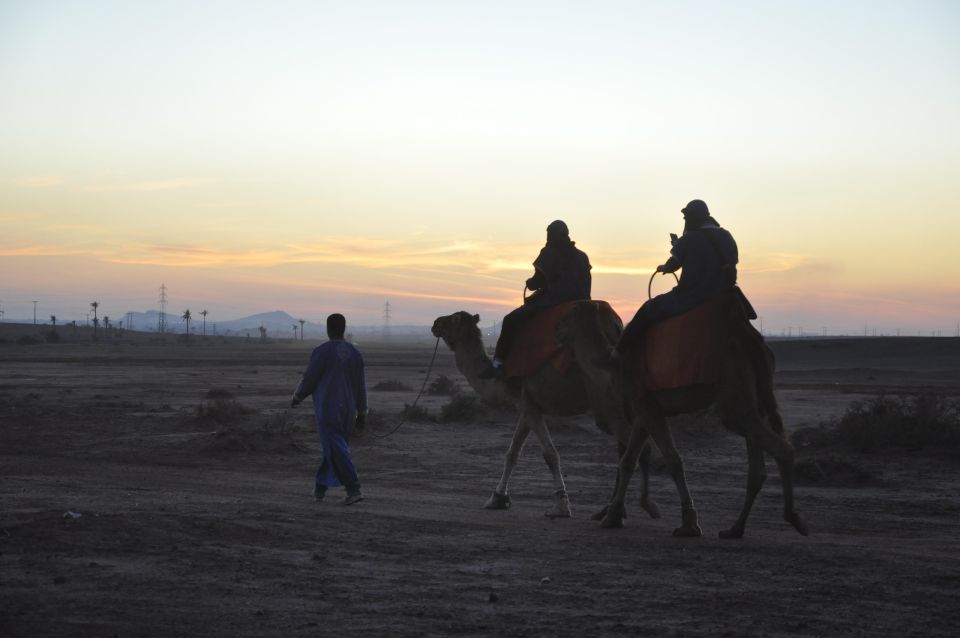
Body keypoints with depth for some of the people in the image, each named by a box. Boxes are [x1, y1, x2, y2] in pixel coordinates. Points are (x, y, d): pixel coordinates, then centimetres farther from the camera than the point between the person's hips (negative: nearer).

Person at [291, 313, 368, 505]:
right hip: (348, 410, 6)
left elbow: (309, 380, -7)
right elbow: (360, 385, 7)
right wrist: (362, 412, 14)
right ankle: (320, 488, 27)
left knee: (337, 451, -7)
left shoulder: (322, 352, -11)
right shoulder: (354, 353, 6)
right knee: (335, 448, 17)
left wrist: (296, 397, 12)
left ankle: (354, 490, -18)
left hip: (328, 409, -6)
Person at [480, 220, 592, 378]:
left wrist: (529, 283, 15)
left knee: (511, 321, -4)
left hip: (551, 302, -7)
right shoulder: (582, 256, 14)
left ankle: (499, 363, -14)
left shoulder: (549, 253, -4)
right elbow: (583, 284, 17)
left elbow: (538, 281, -7)